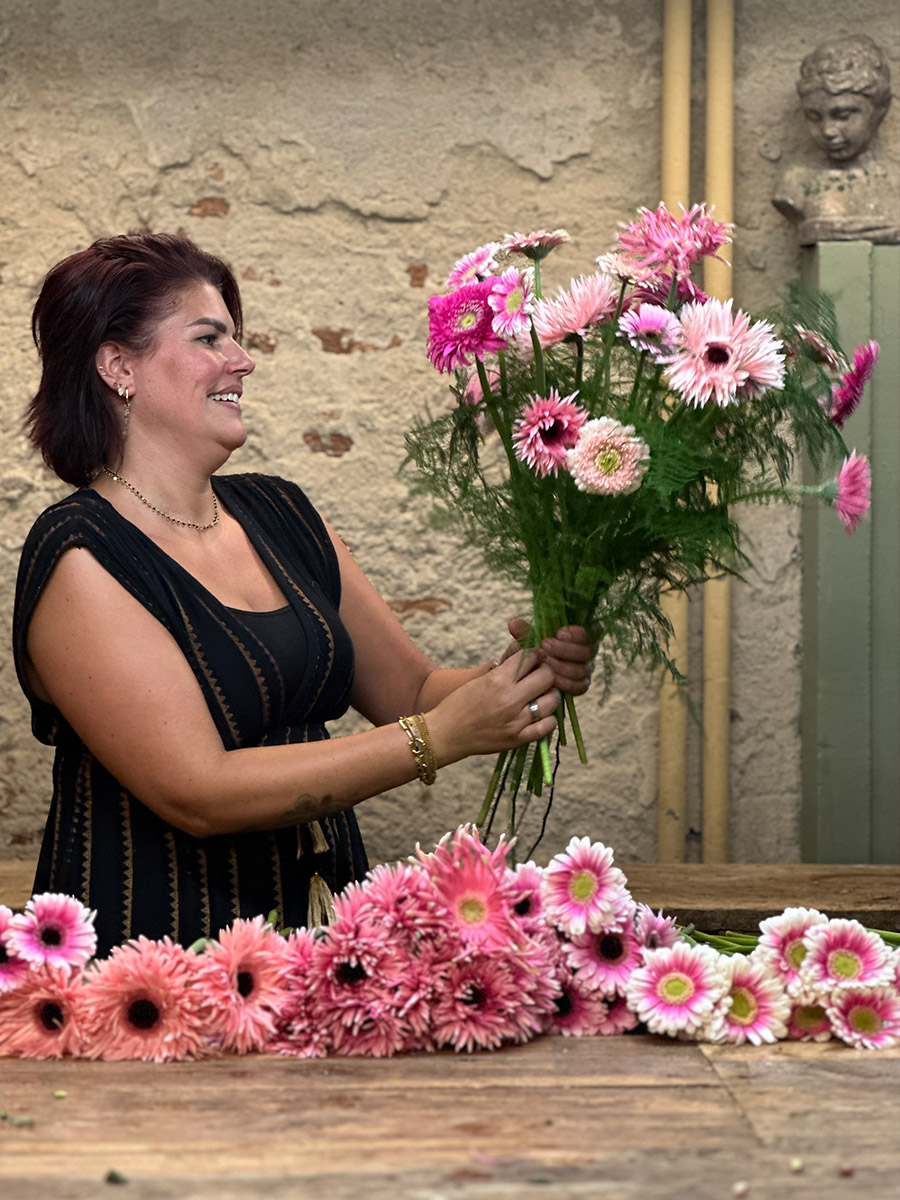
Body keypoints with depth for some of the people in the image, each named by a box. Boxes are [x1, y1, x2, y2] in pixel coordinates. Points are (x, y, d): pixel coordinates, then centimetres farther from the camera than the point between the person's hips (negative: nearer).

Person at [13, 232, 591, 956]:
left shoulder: (279, 513, 11)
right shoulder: (82, 557, -11)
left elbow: (411, 691, 16)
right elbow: (199, 793, -19)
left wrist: (529, 672, -6)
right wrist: (444, 735, -19)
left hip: (319, 928, 6)